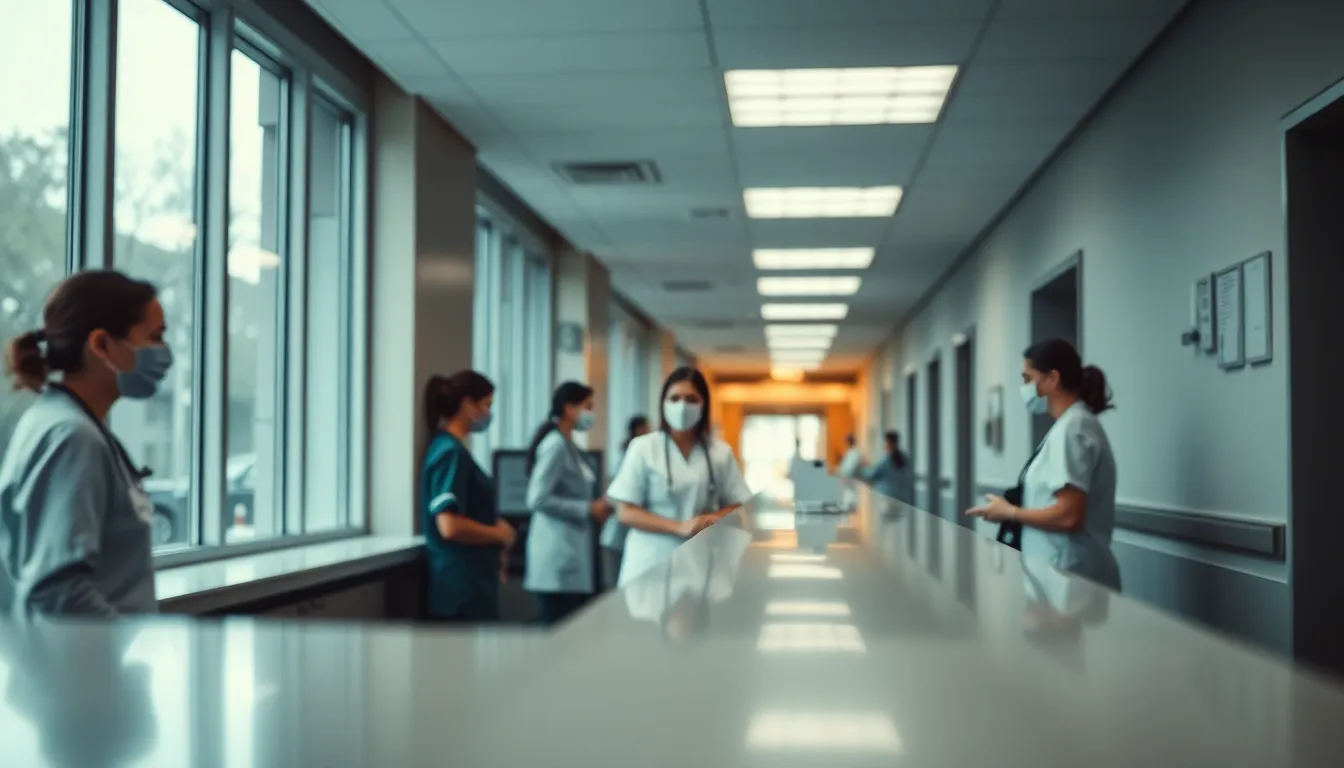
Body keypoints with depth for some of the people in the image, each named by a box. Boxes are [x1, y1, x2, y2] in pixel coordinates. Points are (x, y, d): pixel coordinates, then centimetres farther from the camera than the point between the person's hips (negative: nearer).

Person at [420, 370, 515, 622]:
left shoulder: (449, 448, 14)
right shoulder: (451, 452, -16)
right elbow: (450, 526, -25)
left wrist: (494, 544, 9)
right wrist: (500, 534, -10)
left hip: (469, 582, 10)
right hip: (462, 586, -10)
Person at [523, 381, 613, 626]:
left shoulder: (568, 445, 15)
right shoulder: (555, 444, -13)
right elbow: (537, 499, -21)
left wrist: (595, 508, 6)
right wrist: (589, 509, -15)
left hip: (573, 553, 10)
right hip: (559, 555, -10)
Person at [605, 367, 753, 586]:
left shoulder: (721, 453, 5)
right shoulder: (643, 448, -2)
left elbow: (737, 505, 11)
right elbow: (626, 512, -4)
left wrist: (716, 519, -11)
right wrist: (680, 528, -15)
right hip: (651, 565, -2)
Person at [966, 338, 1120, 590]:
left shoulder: (1071, 429, -16)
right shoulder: (1076, 423, 14)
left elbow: (1069, 516, -23)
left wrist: (1009, 513, -11)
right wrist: (1018, 507, 8)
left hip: (1071, 578, -9)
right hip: (1071, 574, 9)